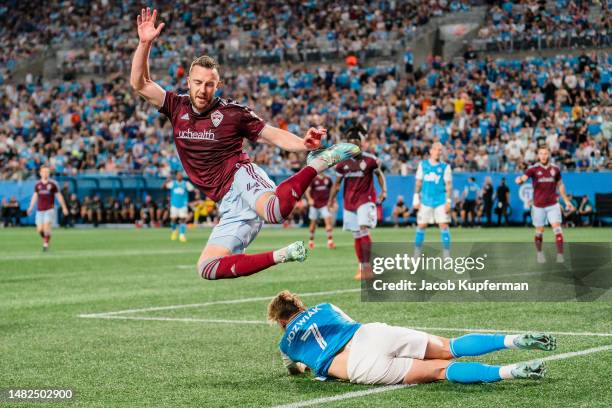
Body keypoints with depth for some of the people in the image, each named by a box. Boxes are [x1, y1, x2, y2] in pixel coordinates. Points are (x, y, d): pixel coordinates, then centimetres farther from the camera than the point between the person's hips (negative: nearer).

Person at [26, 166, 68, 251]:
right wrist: (31, 207, 8)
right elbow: (35, 196, 15)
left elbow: (59, 196, 5)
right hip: (40, 210, 3)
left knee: (47, 227, -15)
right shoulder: (37, 185, 6)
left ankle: (46, 244, -3)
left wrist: (64, 208, 6)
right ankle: (45, 240, 28)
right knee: (40, 230, 1)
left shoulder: (53, 184, -1)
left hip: (49, 209, -3)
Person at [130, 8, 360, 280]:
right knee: (207, 269, -10)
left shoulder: (232, 113, 0)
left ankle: (321, 161, -17)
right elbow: (140, 84, 7)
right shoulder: (177, 108, 10)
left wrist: (305, 144, -17)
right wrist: (145, 43, -6)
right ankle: (283, 255, -5)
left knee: (274, 211, -42)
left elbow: (273, 135, 2)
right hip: (229, 205, 5)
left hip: (243, 179, -5)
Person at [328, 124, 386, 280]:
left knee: (364, 230, -19)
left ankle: (367, 266, -14)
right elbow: (337, 183, 10)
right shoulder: (343, 162, 3)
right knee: (357, 236, 10)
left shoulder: (370, 160, -6)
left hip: (366, 200, -4)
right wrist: (331, 200, 4)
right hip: (349, 202, 4)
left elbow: (379, 174, 9)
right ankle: (362, 267, 20)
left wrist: (383, 190, -5)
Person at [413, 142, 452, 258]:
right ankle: (417, 254, 15)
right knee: (421, 226, 4)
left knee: (444, 226, -7)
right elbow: (418, 182, 9)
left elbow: (448, 185, -1)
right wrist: (416, 199, 5)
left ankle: (447, 255, -3)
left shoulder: (445, 166, 1)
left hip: (441, 201, -2)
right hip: (425, 201, 2)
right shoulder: (422, 164, 6)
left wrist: (448, 201, -8)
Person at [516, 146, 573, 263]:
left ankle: (560, 254, -10)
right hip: (538, 206, -1)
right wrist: (519, 180, -46)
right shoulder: (533, 169, -5)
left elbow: (560, 185, 17)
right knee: (539, 231, 7)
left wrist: (566, 200, 18)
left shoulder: (555, 169, 4)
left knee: (557, 228, -12)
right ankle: (539, 252, 30)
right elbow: (524, 178, -22)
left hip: (553, 204, 1)